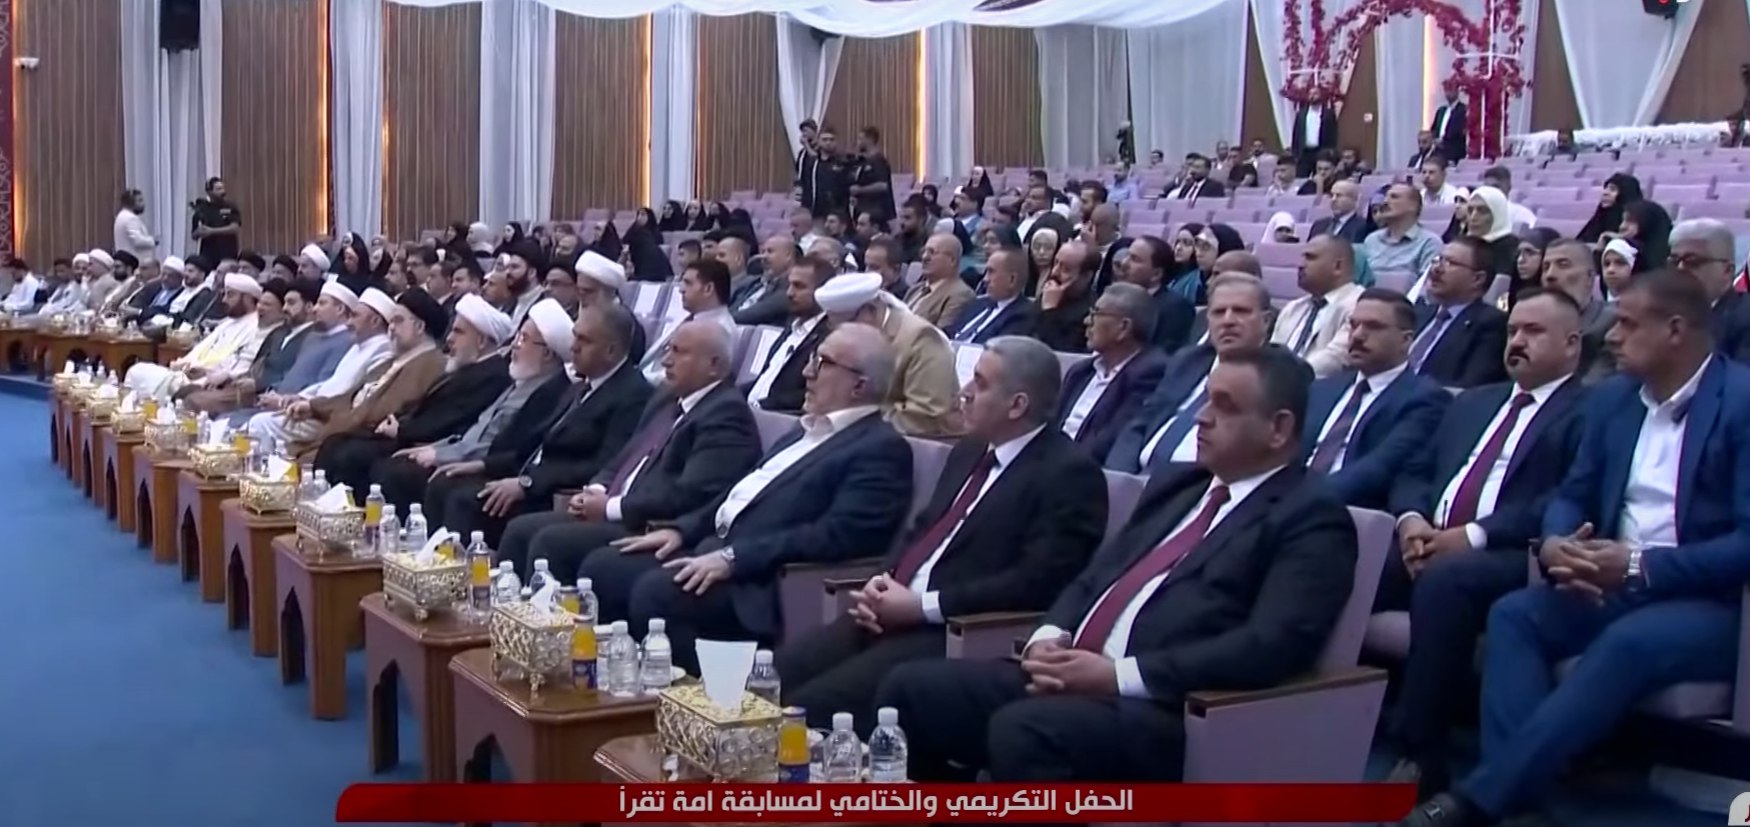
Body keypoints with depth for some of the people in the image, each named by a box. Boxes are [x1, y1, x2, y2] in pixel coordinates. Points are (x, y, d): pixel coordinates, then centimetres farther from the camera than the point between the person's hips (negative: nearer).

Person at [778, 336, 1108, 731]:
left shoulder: (1070, 473, -8)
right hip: (890, 615, 8)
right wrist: (882, 582, 0)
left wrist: (923, 605, -17)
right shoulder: (969, 451, 19)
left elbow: (1037, 581, -17)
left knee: (811, 705, -22)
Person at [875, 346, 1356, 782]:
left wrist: (1120, 674, -19)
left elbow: (1274, 645, -16)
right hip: (1069, 676, 8)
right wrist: (1049, 637, -1)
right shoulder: (1178, 484, 22)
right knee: (910, 690, -7)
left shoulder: (1312, 520, -2)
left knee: (1023, 729, -33)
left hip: (1160, 708, -8)